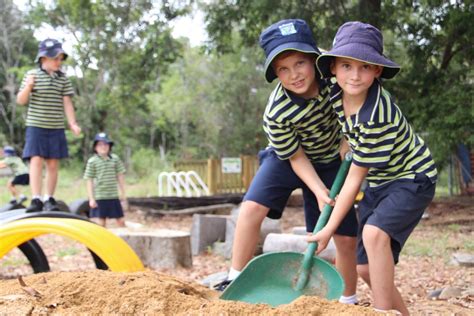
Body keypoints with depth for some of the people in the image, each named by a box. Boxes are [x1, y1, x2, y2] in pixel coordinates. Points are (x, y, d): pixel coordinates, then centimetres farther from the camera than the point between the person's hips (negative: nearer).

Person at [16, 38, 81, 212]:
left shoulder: (63, 79, 6)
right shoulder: (32, 75, -2)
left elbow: (67, 103, 5)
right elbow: (20, 101, -1)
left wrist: (73, 123, -5)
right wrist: (28, 87, -20)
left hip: (56, 128, 3)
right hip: (36, 126, -3)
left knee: (53, 164, 4)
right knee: (36, 160, -12)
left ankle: (49, 199, 14)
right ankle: (36, 199, -13)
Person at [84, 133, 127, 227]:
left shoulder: (115, 159, 5)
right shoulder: (92, 161, -4)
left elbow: (120, 177, 11)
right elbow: (89, 181, -2)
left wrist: (123, 194, 10)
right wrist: (91, 198, -6)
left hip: (114, 196, 3)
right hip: (99, 198, -3)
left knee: (120, 220, 9)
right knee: (100, 223, -1)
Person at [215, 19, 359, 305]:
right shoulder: (276, 114, -32)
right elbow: (296, 157, -18)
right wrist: (319, 192, -28)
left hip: (331, 160, 2)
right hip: (288, 156, -2)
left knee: (346, 237, -1)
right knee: (252, 207, -24)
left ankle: (349, 300, 19)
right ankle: (236, 281, -10)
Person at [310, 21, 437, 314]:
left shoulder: (377, 115, -32)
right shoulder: (337, 93, -11)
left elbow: (355, 178, -25)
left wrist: (329, 229, -19)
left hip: (412, 178, -8)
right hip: (378, 182, 8)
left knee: (374, 232, -34)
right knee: (365, 267, 4)